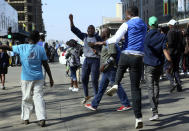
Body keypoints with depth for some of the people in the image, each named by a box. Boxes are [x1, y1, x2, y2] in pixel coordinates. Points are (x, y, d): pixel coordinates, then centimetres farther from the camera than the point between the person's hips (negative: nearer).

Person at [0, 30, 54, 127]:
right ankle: (42, 119, -10)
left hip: (26, 78, 0)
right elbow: (46, 65, -1)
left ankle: (26, 118, 18)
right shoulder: (41, 49, -3)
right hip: (38, 78, 0)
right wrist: (50, 78, 5)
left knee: (26, 98, 12)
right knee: (38, 97, -1)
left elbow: (8, 48, 8)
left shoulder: (22, 48, -3)